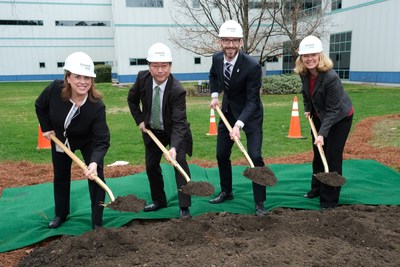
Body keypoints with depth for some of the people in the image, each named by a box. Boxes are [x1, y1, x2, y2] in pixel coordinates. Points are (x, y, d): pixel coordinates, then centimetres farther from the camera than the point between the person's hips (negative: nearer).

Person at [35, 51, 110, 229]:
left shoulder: (97, 106, -37)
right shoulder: (54, 89, -31)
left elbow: (102, 141, -37)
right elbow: (40, 107, -7)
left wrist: (94, 162, -51)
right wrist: (46, 128, -7)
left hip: (88, 140, -3)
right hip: (60, 138, 3)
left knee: (96, 176, -9)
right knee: (60, 176, 17)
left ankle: (97, 222, 6)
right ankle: (60, 215, 38)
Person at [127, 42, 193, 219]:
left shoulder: (177, 90, -31)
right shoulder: (142, 77, -19)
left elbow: (179, 123, -35)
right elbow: (132, 99, 1)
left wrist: (174, 147, -48)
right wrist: (139, 120, -6)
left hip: (174, 131, -4)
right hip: (151, 131, 5)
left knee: (180, 162, -17)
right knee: (151, 166, 11)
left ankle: (184, 206, -5)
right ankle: (159, 201, 31)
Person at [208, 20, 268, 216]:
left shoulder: (252, 66, -27)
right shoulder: (217, 58, -10)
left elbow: (252, 100, -25)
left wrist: (239, 125, -36)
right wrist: (214, 95, 0)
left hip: (250, 115, -5)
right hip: (227, 112, 6)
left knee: (255, 157, -12)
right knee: (221, 155, 11)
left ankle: (260, 202, 4)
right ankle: (226, 192, 33)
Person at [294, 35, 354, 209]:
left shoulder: (331, 77, -33)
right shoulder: (304, 73, -13)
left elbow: (333, 110, -29)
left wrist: (322, 133, -33)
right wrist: (308, 109, 11)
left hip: (340, 118, -7)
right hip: (319, 116, 7)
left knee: (332, 157, -5)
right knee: (318, 154, 16)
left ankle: (329, 201, 8)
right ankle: (317, 188, 34)